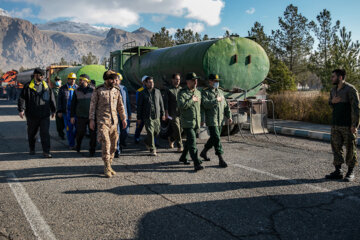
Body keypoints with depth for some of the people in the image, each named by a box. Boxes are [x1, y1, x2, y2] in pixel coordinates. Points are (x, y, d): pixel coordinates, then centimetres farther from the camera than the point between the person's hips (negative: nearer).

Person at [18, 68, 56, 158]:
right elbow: (22, 98, -2)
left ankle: (46, 152, -5)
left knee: (45, 133, -6)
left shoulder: (46, 86, 9)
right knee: (31, 133, 13)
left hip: (45, 115, 1)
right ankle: (32, 149, 32)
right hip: (32, 115, -1)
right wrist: (21, 110, -12)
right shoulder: (28, 86, 0)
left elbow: (51, 99, 14)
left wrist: (53, 110, 14)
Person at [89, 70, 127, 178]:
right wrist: (91, 119, -6)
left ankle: (109, 166, 17)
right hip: (102, 120, -5)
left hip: (114, 121, 5)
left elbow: (120, 106, 18)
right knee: (106, 143, -13)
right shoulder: (98, 90, 0)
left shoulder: (116, 90, 12)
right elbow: (92, 105, 0)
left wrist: (123, 119, 14)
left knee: (113, 145, 6)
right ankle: (107, 167, -5)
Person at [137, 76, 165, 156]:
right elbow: (139, 106, 1)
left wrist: (163, 113, 10)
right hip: (147, 117, -4)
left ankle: (147, 142, 34)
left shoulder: (157, 91, 8)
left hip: (156, 116, 4)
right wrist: (139, 118, -1)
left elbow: (161, 103, 14)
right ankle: (152, 149, 4)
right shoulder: (142, 93, -1)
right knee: (150, 133, -7)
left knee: (157, 131, 8)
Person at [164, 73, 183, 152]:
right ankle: (180, 146, 3)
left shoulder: (181, 89, 15)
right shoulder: (169, 90, -1)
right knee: (177, 130, -9)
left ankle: (171, 139, 34)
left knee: (180, 129, 9)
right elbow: (165, 102, -4)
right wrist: (166, 113, -10)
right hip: (173, 114, -5)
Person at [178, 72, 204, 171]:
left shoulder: (198, 92, 14)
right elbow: (181, 105, -23)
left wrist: (200, 119, 23)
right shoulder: (182, 93, -8)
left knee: (189, 141, 18)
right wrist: (192, 100, -15)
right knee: (192, 142, -13)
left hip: (196, 122, 7)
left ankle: (183, 157, 36)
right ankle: (196, 163, -14)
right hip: (187, 122, -7)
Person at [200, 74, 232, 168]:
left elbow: (225, 105, 19)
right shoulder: (205, 92, -4)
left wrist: (229, 116, 12)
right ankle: (221, 159, -8)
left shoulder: (220, 92, 17)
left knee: (214, 138, 14)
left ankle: (203, 152, 34)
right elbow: (205, 104, -19)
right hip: (211, 120, -7)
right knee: (216, 138, -11)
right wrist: (216, 100, -18)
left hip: (220, 120, 7)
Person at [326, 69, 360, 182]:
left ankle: (350, 172, 12)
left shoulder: (350, 89, -10)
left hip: (348, 125, -7)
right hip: (335, 125, 7)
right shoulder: (333, 90, 12)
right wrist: (332, 101, 0)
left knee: (350, 149, 2)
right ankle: (338, 171, 15)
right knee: (336, 147, 7)